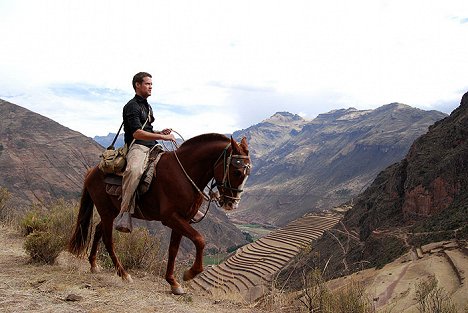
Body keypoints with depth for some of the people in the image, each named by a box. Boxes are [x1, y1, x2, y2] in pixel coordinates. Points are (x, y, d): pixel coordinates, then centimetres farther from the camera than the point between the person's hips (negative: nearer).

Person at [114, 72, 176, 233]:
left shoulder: (148, 107, 25)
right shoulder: (132, 106, -5)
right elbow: (137, 133, -18)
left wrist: (161, 133, 12)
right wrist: (164, 137, -20)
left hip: (152, 147, 9)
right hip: (137, 147, -9)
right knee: (134, 171, -40)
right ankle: (124, 214, -40)